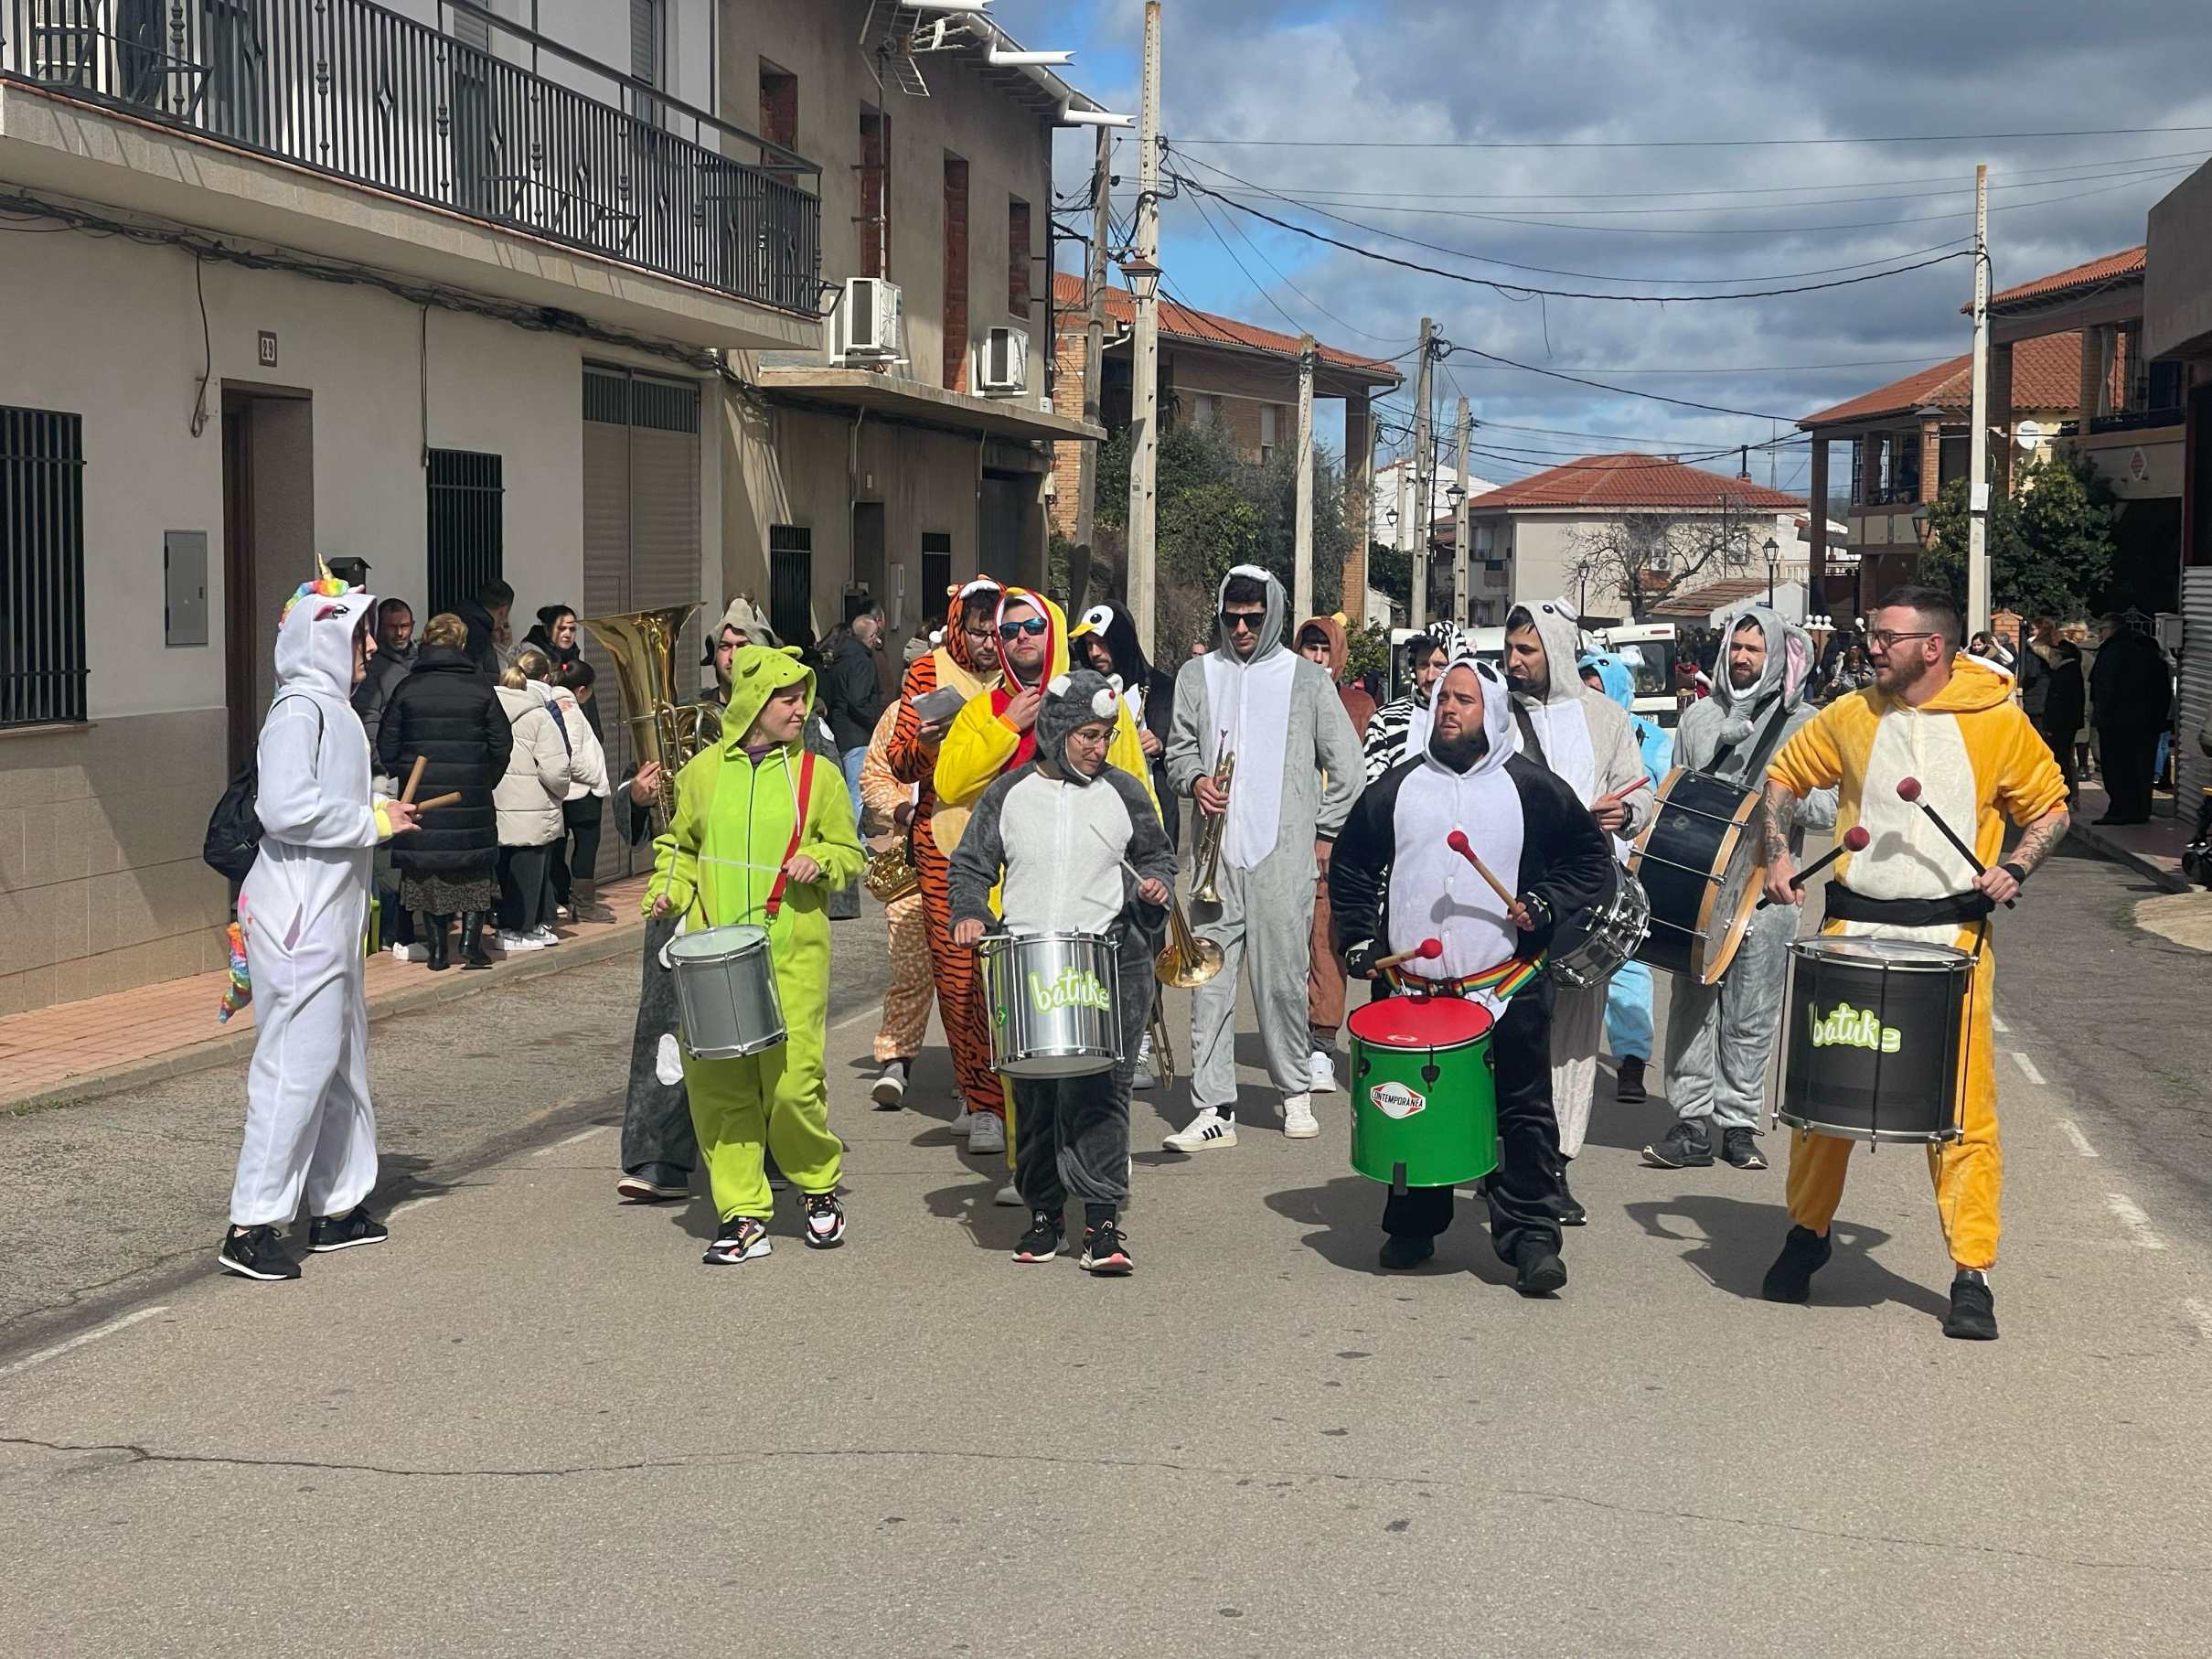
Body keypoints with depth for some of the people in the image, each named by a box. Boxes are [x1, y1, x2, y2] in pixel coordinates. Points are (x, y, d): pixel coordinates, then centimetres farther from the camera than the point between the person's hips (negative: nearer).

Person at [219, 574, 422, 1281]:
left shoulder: (334, 709, 16)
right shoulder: (299, 710, -14)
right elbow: (285, 807, -25)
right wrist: (373, 821, -17)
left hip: (332, 912, 10)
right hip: (299, 913, -10)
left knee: (343, 1058, 15)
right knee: (299, 1060, -10)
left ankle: (338, 1205, 24)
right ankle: (252, 1225, -7)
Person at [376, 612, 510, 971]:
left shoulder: (407, 688, -1)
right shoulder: (480, 688, -1)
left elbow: (387, 745, 0)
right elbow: (502, 743, 1)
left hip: (421, 795, 1)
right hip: (471, 796, 0)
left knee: (426, 872, 7)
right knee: (475, 873, 10)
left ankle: (437, 949, 6)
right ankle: (471, 942, 0)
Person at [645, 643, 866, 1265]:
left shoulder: (817, 774, 4)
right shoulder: (703, 769, 9)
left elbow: (850, 852, 10)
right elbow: (681, 847, 19)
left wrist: (820, 861, -11)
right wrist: (668, 891, 1)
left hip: (791, 951, -2)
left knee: (791, 1080, -9)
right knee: (717, 1084, 0)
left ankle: (819, 1186, 18)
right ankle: (743, 1216, 9)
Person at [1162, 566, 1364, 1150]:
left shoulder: (1308, 679, 7)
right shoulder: (1197, 675, 13)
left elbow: (1345, 764, 10)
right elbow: (1179, 749, 17)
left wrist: (1325, 834, 7)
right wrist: (1196, 780, -4)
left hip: (1285, 853, -2)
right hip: (1216, 850, 2)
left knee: (1284, 976, 1)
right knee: (1209, 978, -3)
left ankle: (1295, 1092, 19)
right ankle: (1214, 1108, -1)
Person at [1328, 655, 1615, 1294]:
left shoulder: (1531, 787, 2)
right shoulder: (1397, 786, 8)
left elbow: (1592, 856, 10)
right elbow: (1349, 865, 17)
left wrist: (1545, 905, -4)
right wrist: (1358, 939, 8)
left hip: (1508, 987, -2)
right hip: (1410, 986, 2)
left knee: (1525, 1115, -3)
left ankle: (1531, 1237, 3)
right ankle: (1413, 1226, 26)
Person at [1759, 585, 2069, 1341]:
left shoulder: (1999, 723, -2)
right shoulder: (1851, 715, 3)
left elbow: (2050, 807, 9)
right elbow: (1783, 776, 16)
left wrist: (2014, 867, -8)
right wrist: (1777, 854, 1)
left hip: (1952, 935, -2)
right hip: (1853, 928, 2)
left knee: (1964, 1108, -5)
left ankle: (1973, 1276, 4)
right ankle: (1808, 1234, 29)